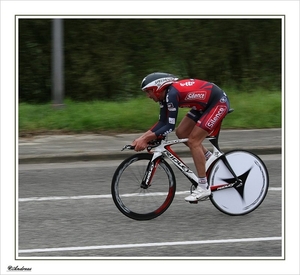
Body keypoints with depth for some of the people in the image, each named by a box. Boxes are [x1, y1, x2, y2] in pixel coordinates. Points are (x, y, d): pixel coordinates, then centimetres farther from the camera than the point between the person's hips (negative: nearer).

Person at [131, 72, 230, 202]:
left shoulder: (172, 94, -27)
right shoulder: (165, 95, 1)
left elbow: (170, 126, -27)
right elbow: (162, 122, 4)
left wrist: (146, 139, -26)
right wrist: (143, 137, -6)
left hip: (219, 103, -10)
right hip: (205, 103, 10)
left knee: (193, 141, -13)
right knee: (181, 133, 8)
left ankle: (203, 188, -9)